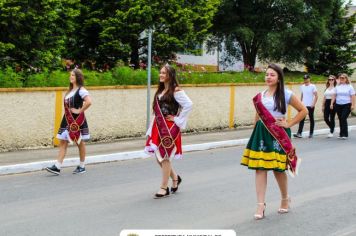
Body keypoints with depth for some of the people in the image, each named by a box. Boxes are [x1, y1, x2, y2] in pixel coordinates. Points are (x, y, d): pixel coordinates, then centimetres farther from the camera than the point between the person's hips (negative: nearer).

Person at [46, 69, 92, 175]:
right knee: (63, 142, 1)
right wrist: (67, 112, 11)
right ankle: (57, 167, -2)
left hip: (77, 120, -8)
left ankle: (82, 166, 17)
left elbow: (89, 102, -27)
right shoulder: (70, 90, 14)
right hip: (67, 120, 8)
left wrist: (79, 111, -20)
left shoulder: (81, 90, -11)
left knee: (80, 143, 5)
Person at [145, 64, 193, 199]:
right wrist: (151, 130, 12)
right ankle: (175, 177, 31)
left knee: (165, 157, -2)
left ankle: (164, 188, 9)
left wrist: (177, 119, -15)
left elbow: (189, 105, -21)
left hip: (170, 128, -8)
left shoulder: (175, 91, -11)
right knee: (158, 157, 10)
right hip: (158, 127, 8)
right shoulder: (160, 91, 13)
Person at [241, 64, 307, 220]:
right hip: (261, 133, 4)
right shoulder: (260, 96, 9)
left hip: (278, 134, -4)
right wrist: (256, 132, 16)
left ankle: (285, 199, 28)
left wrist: (289, 124, -4)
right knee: (260, 169, -4)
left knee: (278, 169, 4)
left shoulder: (285, 94, -4)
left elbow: (303, 111, 0)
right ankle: (260, 205, -2)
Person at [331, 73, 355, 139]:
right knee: (340, 119, 6)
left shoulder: (349, 87, 1)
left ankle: (345, 134, -10)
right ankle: (342, 134, 15)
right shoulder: (337, 87, 12)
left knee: (343, 118, -14)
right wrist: (332, 103, 2)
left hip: (347, 105, -4)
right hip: (338, 105, 4)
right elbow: (334, 96, 12)